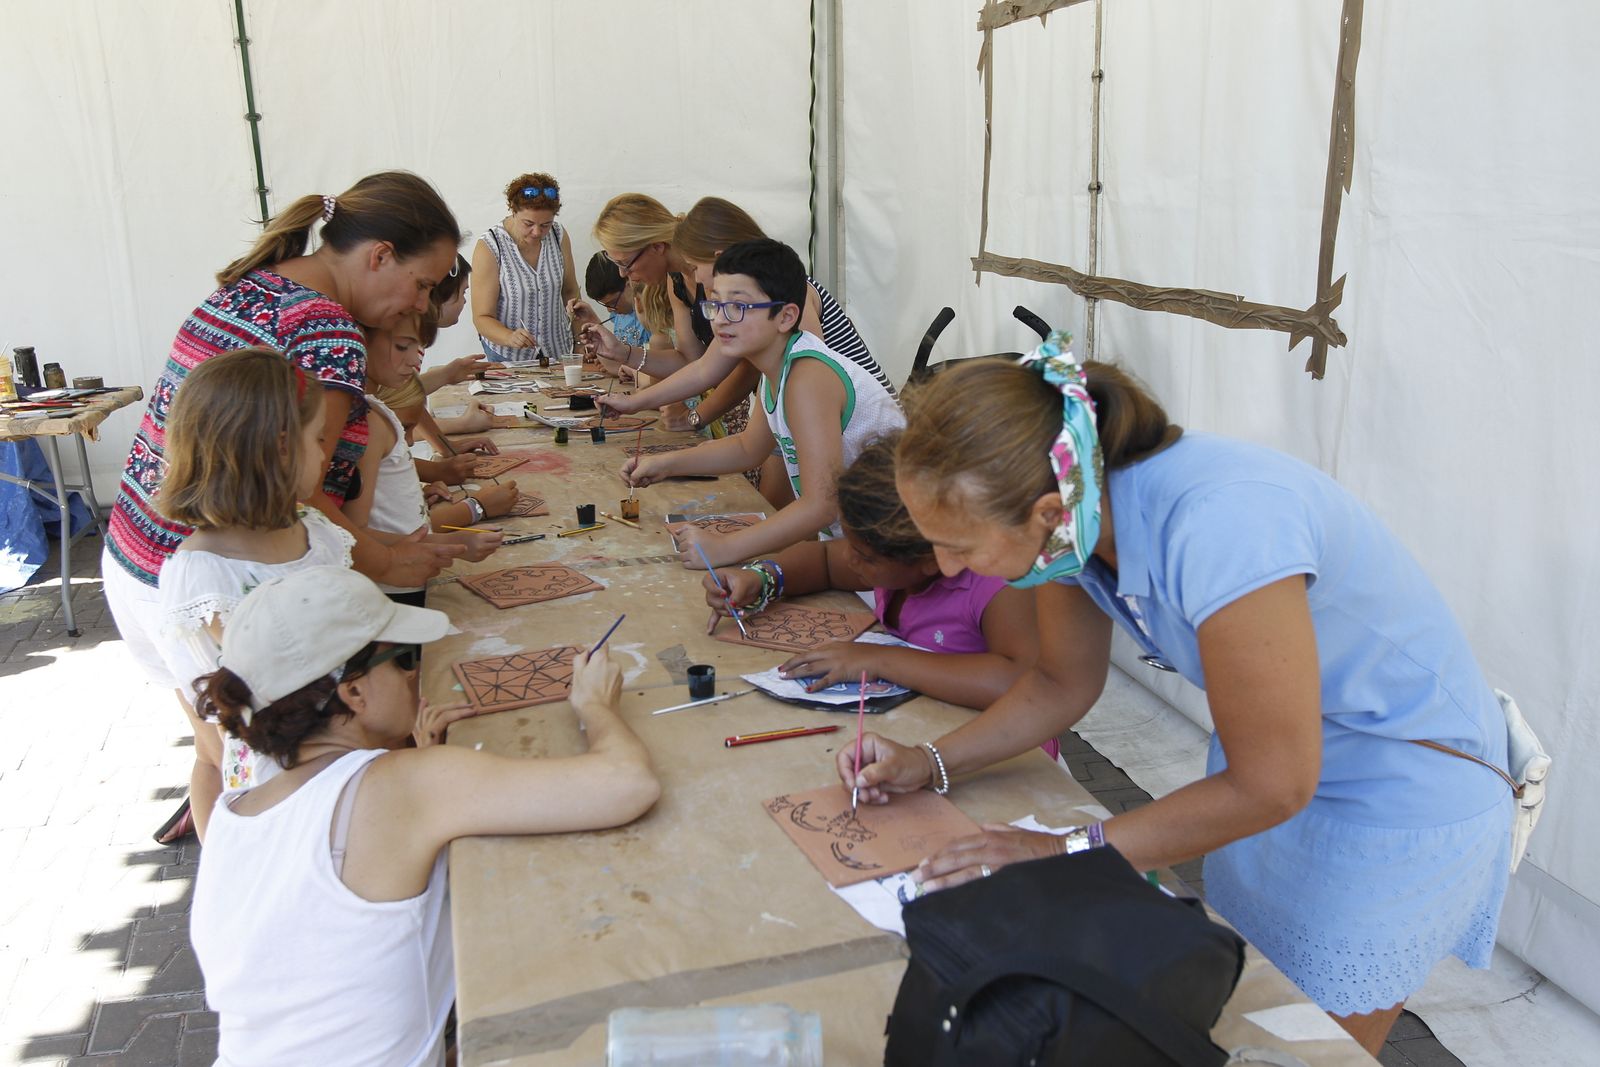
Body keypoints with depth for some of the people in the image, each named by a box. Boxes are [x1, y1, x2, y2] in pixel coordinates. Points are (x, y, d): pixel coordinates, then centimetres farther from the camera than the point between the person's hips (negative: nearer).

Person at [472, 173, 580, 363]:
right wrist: (510, 337, -34)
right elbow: (482, 318, -14)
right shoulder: (489, 247, -14)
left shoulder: (559, 236, -2)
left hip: (558, 351, 3)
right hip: (508, 356, -3)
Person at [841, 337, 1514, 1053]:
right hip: (1266, 755, 6)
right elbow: (1063, 684, 2)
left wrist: (1066, 855, -24)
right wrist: (930, 764, -9)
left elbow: (1271, 785, -28)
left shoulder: (1218, 527, -39)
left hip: (1403, 790, -6)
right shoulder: (1072, 512, -15)